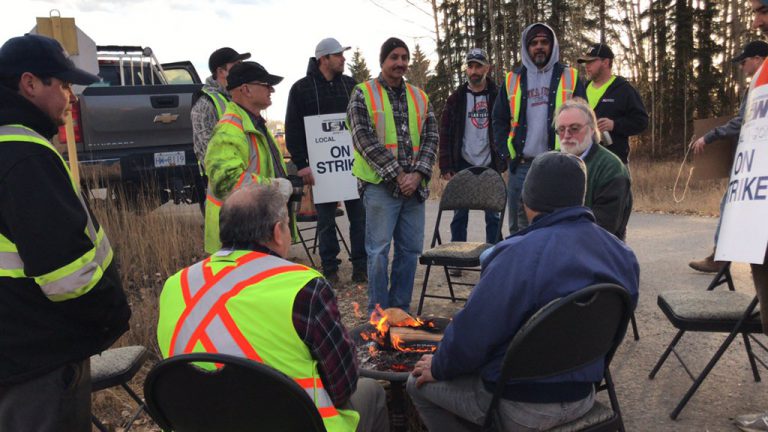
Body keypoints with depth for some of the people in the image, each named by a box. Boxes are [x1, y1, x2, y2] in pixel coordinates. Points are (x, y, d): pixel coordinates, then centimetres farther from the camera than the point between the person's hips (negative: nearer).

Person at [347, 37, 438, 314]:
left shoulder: (419, 98, 15)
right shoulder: (363, 95, 0)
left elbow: (431, 137, 8)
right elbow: (364, 140, -9)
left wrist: (418, 173, -8)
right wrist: (397, 175, -13)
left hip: (414, 186, 5)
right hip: (380, 186, -5)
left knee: (410, 249, 10)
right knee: (379, 251, -2)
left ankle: (401, 308, 23)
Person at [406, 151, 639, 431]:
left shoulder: (521, 255, -28)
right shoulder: (622, 254, -4)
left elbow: (472, 332, -23)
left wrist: (439, 368, -3)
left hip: (524, 405, -7)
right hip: (584, 396, 8)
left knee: (419, 382, 14)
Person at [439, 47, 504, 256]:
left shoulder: (497, 97, 2)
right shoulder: (456, 99, 5)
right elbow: (445, 135, 3)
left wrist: (503, 161, -6)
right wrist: (445, 166, -4)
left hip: (490, 166, -1)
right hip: (463, 165, 1)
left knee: (493, 216, 6)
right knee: (459, 215, 6)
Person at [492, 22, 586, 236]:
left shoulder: (570, 78, 6)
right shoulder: (513, 80, 11)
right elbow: (499, 120, 12)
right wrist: (508, 152, 1)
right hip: (521, 166, 2)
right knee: (519, 229, 8)